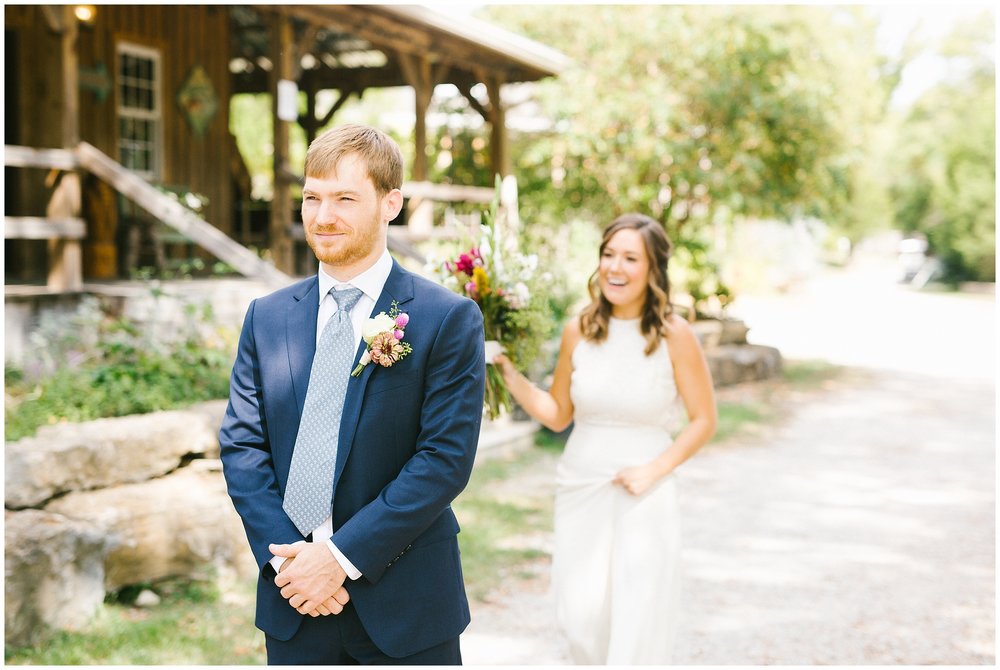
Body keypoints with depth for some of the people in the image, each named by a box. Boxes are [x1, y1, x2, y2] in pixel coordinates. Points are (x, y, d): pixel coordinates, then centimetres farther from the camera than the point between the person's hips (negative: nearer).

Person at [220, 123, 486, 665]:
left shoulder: (448, 320, -7)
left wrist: (343, 555, -16)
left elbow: (446, 458, -12)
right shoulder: (267, 317, 6)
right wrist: (285, 556, -10)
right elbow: (241, 444, 3)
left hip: (405, 604, -3)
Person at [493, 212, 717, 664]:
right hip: (579, 490, 3)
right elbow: (557, 415, 8)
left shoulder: (674, 335, -9)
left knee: (635, 626, 1)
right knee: (581, 619, 6)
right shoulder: (579, 330, 0)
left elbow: (704, 420, -1)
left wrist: (654, 469, -11)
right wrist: (511, 376, -5)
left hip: (643, 497, -3)